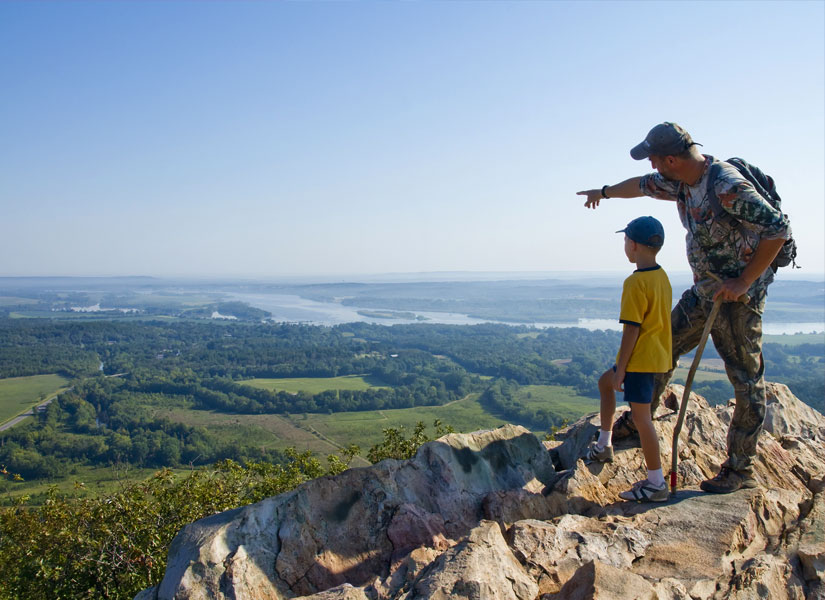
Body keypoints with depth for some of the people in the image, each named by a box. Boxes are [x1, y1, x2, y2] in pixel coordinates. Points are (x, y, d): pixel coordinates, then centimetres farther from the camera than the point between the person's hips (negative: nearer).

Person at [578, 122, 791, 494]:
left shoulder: (727, 187, -27)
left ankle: (740, 470, 9)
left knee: (747, 380, -1)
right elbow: (643, 185, 21)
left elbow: (778, 229, -27)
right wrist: (605, 192, 37)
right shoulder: (682, 182, 1)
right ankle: (638, 422, 30)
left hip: (739, 296, -9)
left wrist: (744, 281, -24)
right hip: (703, 292, 9)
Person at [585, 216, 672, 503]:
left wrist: (620, 370, -14)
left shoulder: (635, 282, -20)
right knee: (604, 381, 25)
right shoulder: (662, 277, 8)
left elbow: (631, 331, -21)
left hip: (640, 359, -10)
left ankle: (656, 484, 7)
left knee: (641, 417, -2)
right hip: (658, 355, 10)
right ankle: (604, 445, 30)